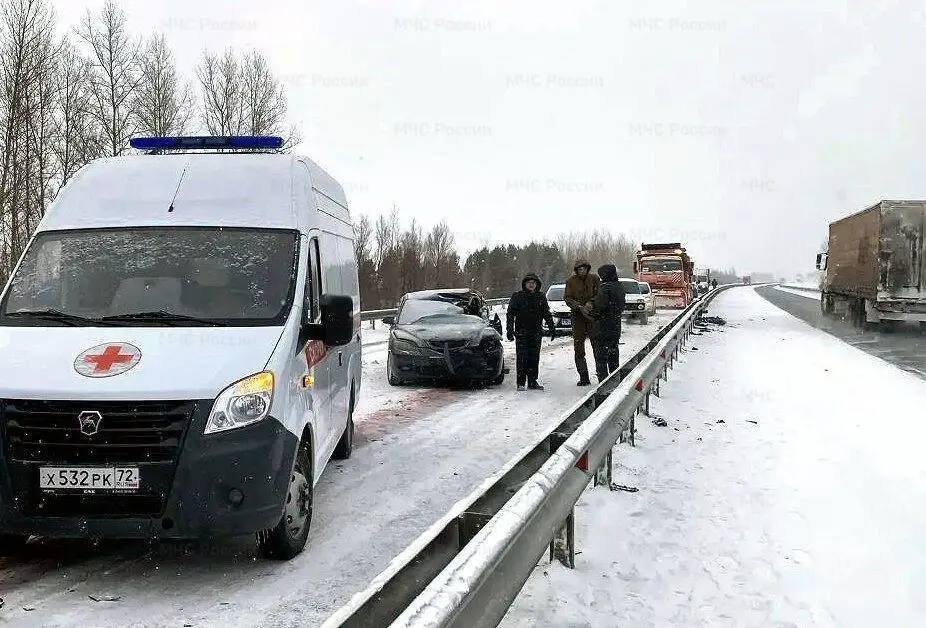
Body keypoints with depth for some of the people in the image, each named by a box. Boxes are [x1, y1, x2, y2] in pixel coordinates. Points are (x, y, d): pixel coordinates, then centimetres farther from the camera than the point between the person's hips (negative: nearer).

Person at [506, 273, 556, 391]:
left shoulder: (541, 297, 11)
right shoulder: (517, 297, 1)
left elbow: (547, 314, 18)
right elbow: (510, 314, -1)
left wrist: (552, 328, 13)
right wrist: (510, 330, -8)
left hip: (536, 333, 3)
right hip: (521, 333, -3)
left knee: (534, 358, 5)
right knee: (522, 358, -6)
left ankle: (532, 382, 12)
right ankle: (521, 382, -2)